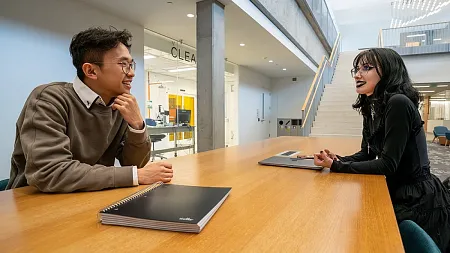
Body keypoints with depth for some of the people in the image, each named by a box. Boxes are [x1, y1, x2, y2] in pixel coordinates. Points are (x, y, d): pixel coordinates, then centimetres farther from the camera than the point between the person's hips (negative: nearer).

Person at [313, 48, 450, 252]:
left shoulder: (398, 104, -22)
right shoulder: (371, 107, 4)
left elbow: (388, 164, -25)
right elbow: (367, 154, 6)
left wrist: (337, 167, -26)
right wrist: (338, 160, -13)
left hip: (417, 202, -7)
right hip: (397, 194, 7)